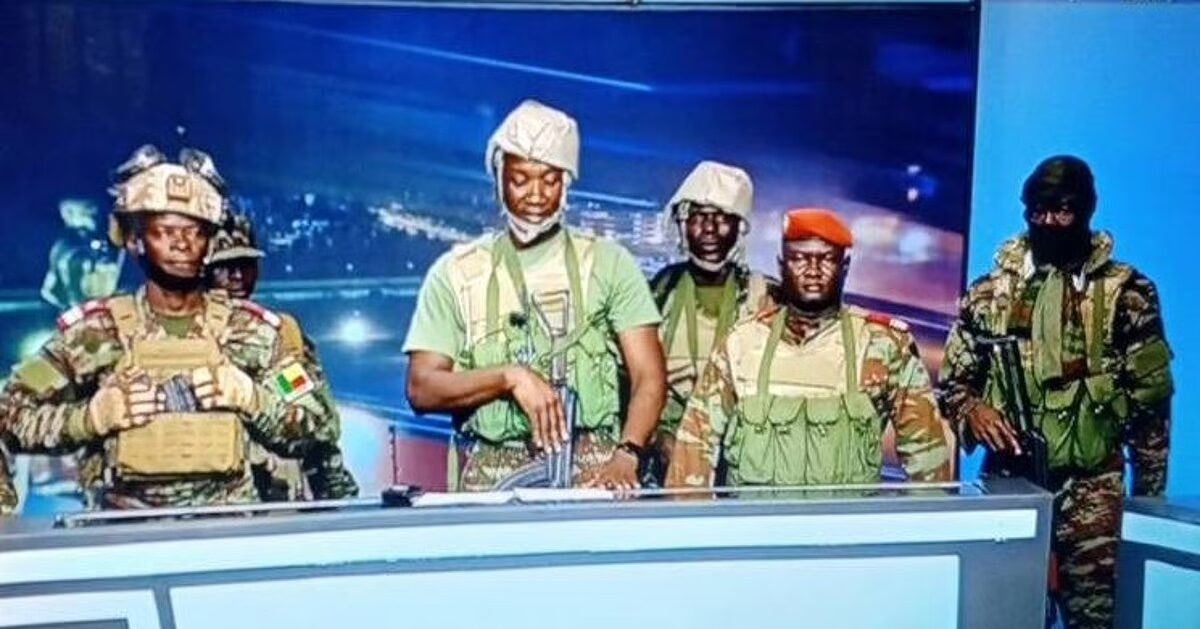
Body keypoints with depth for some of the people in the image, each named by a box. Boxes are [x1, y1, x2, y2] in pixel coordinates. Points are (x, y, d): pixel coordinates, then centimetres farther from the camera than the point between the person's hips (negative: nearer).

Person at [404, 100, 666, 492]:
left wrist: (625, 456, -15)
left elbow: (648, 377, 1)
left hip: (592, 471, 0)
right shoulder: (455, 273, 10)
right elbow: (421, 389, 3)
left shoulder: (608, 263, 9)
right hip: (491, 477, 1)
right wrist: (510, 376, -11)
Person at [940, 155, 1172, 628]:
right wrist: (971, 410, -13)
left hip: (1092, 489, -2)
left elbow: (1150, 398, 2)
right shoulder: (991, 291, 5)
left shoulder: (1127, 292, 0)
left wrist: (1149, 495, 2)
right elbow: (953, 380, 9)